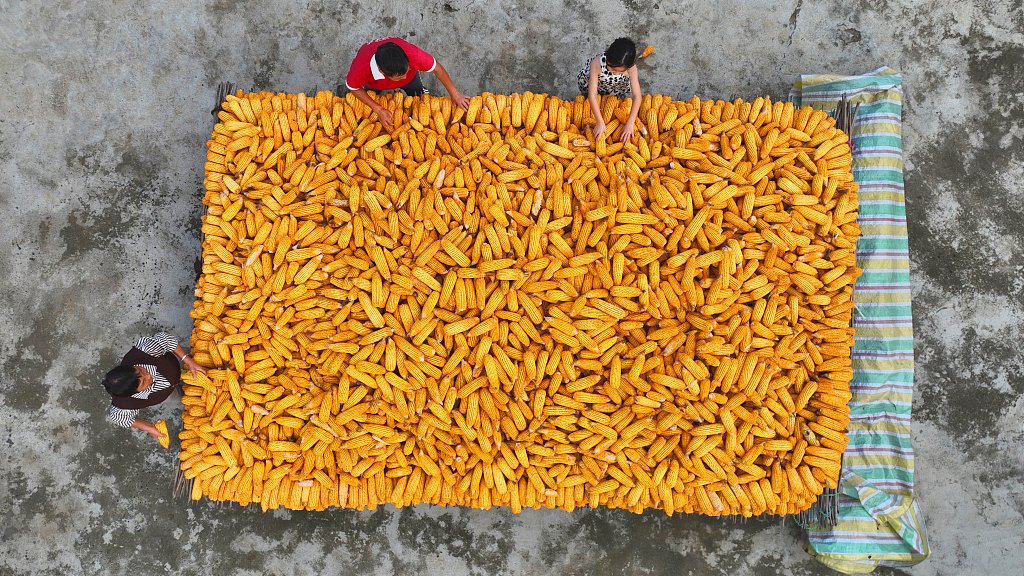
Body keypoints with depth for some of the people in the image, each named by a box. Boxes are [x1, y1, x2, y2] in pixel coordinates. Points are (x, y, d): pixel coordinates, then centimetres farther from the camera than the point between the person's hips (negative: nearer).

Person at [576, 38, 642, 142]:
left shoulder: (631, 68, -39)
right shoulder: (597, 63, -45)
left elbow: (637, 96, -36)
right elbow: (592, 95, -41)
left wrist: (629, 124, -41)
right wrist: (600, 122, -42)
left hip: (616, 86, 2)